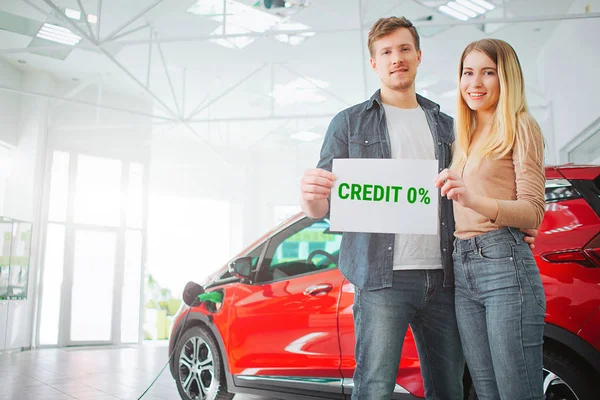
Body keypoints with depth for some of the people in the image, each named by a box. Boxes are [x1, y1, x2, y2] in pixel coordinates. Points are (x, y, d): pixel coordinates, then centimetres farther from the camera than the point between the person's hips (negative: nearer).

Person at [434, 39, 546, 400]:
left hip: (504, 264, -6)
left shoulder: (519, 126, 1)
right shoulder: (467, 135, 21)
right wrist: (455, 193, 5)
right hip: (463, 268, 7)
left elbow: (534, 211, -9)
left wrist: (475, 201, -24)